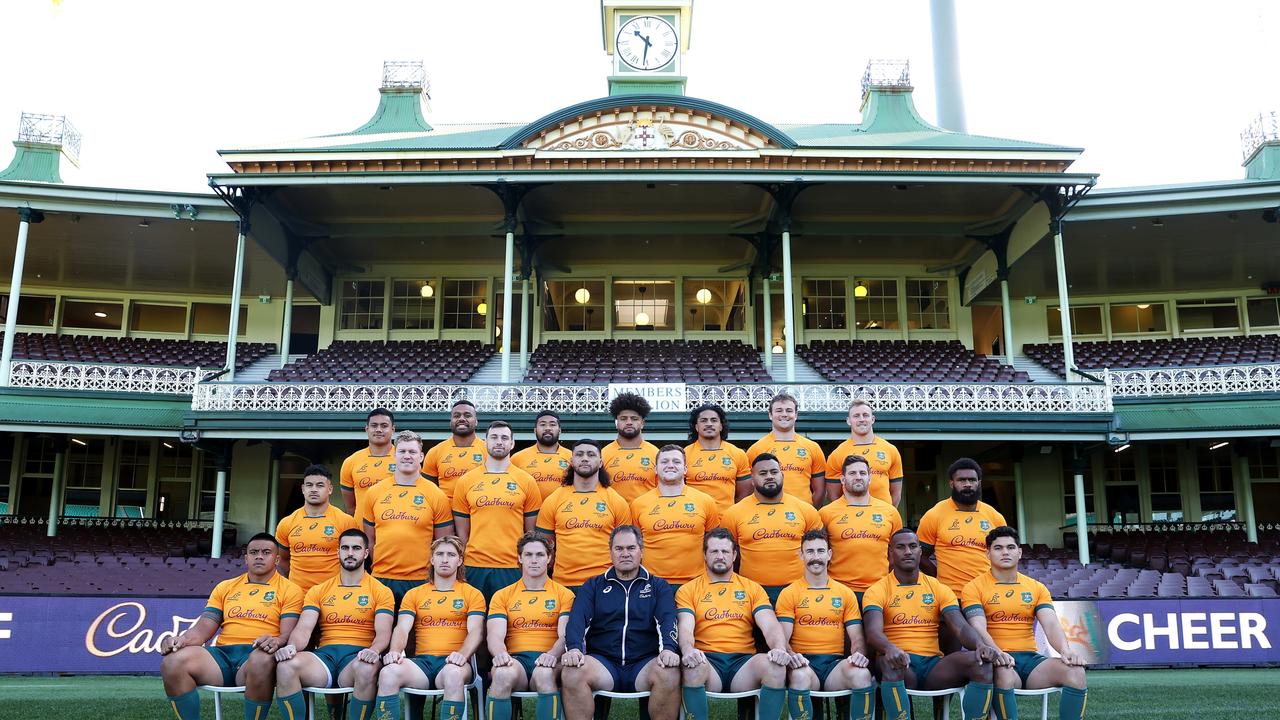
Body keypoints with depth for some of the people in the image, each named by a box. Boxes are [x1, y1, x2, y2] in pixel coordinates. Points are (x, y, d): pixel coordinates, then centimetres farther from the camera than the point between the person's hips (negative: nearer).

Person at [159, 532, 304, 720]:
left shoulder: (289, 590, 9)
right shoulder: (225, 587, 23)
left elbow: (289, 634, -2)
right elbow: (203, 629, 15)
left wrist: (276, 642, -26)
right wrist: (182, 640, -8)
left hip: (257, 655, -4)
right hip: (223, 654, 4)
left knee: (262, 661, -41)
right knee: (173, 661, -25)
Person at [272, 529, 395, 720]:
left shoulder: (381, 591, 10)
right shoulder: (318, 591, 18)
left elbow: (383, 633, -2)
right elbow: (304, 628, 5)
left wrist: (374, 651, -26)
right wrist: (292, 646, -19)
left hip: (358, 655, -2)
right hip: (324, 655, 2)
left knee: (367, 670, -40)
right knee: (285, 666, -30)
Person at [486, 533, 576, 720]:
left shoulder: (564, 594, 13)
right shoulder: (502, 595, 17)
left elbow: (565, 635, 0)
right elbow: (495, 636, 3)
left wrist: (552, 654, -23)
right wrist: (500, 653, -22)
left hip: (548, 661, -1)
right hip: (515, 658, 1)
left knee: (544, 674, -38)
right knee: (503, 674, -36)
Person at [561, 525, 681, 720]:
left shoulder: (658, 586, 16)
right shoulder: (593, 586, 17)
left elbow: (667, 621, -1)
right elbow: (578, 619, 2)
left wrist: (668, 649, -23)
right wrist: (574, 648, -20)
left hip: (645, 663, 0)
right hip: (603, 661, 0)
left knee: (669, 674, -33)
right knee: (572, 673, -31)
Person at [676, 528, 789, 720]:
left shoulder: (753, 588, 17)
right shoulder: (688, 590, 13)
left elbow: (771, 626, 4)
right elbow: (685, 629, -3)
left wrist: (779, 648, -20)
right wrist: (688, 650, -28)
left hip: (743, 661, 2)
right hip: (707, 660, -1)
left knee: (775, 666, -31)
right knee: (693, 667, -37)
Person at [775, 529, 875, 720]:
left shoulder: (846, 593, 15)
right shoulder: (789, 593, 8)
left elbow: (857, 638, 11)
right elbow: (783, 638, 0)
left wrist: (859, 653, -14)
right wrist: (790, 655, -24)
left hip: (835, 663, 2)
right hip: (804, 662, -2)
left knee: (862, 674, -32)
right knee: (800, 676, -38)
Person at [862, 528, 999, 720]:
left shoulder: (939, 589, 14)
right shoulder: (876, 591, 3)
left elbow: (961, 627, 2)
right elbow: (873, 632, -13)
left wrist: (980, 645, -22)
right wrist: (890, 649, -38)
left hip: (933, 665, 3)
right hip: (900, 665, -3)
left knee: (981, 661, -24)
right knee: (891, 661, -39)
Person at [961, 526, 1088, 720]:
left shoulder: (1037, 587, 15)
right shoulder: (974, 588, 2)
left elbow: (1051, 625, 1)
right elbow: (979, 628, -12)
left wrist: (1065, 650, -22)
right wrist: (996, 653, -34)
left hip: (1030, 658, 4)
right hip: (998, 661, -4)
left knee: (1075, 671, -24)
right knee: (1004, 674, -39)